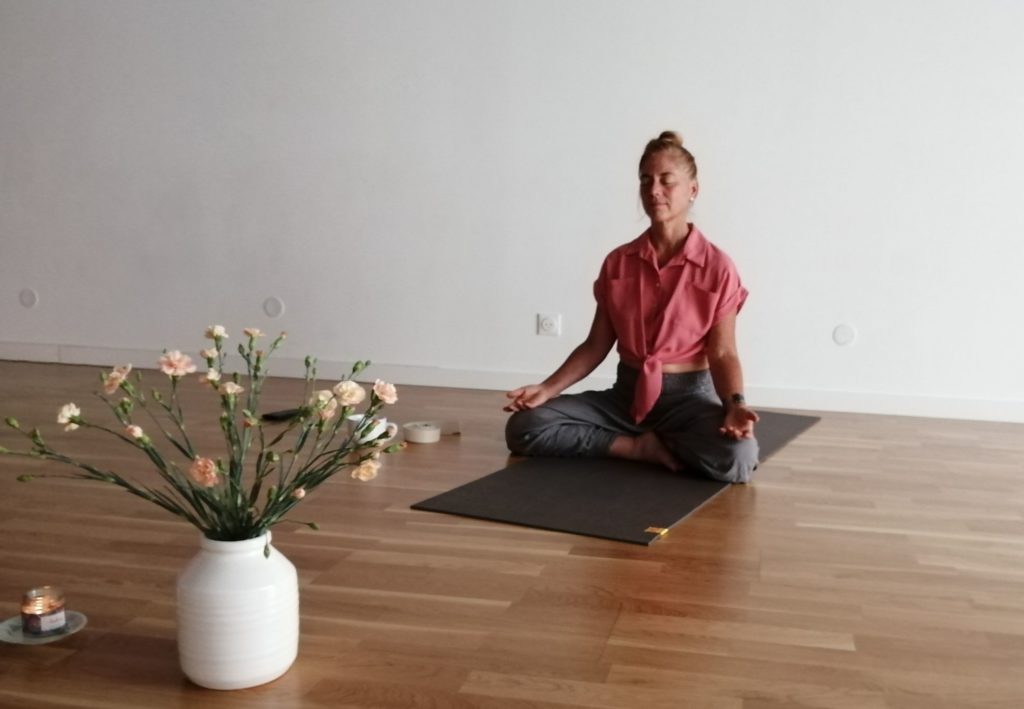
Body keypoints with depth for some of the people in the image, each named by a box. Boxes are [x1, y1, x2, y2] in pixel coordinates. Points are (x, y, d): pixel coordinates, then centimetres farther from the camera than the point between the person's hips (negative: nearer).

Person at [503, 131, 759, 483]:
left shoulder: (716, 266, -8)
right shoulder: (617, 263, 3)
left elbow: (722, 353, -8)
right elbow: (596, 345, 6)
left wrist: (734, 404, -29)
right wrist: (547, 388, -7)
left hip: (687, 396, -3)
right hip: (626, 394, 4)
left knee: (737, 457, -36)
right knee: (524, 427, -17)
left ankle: (647, 441, -7)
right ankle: (644, 446, -11)